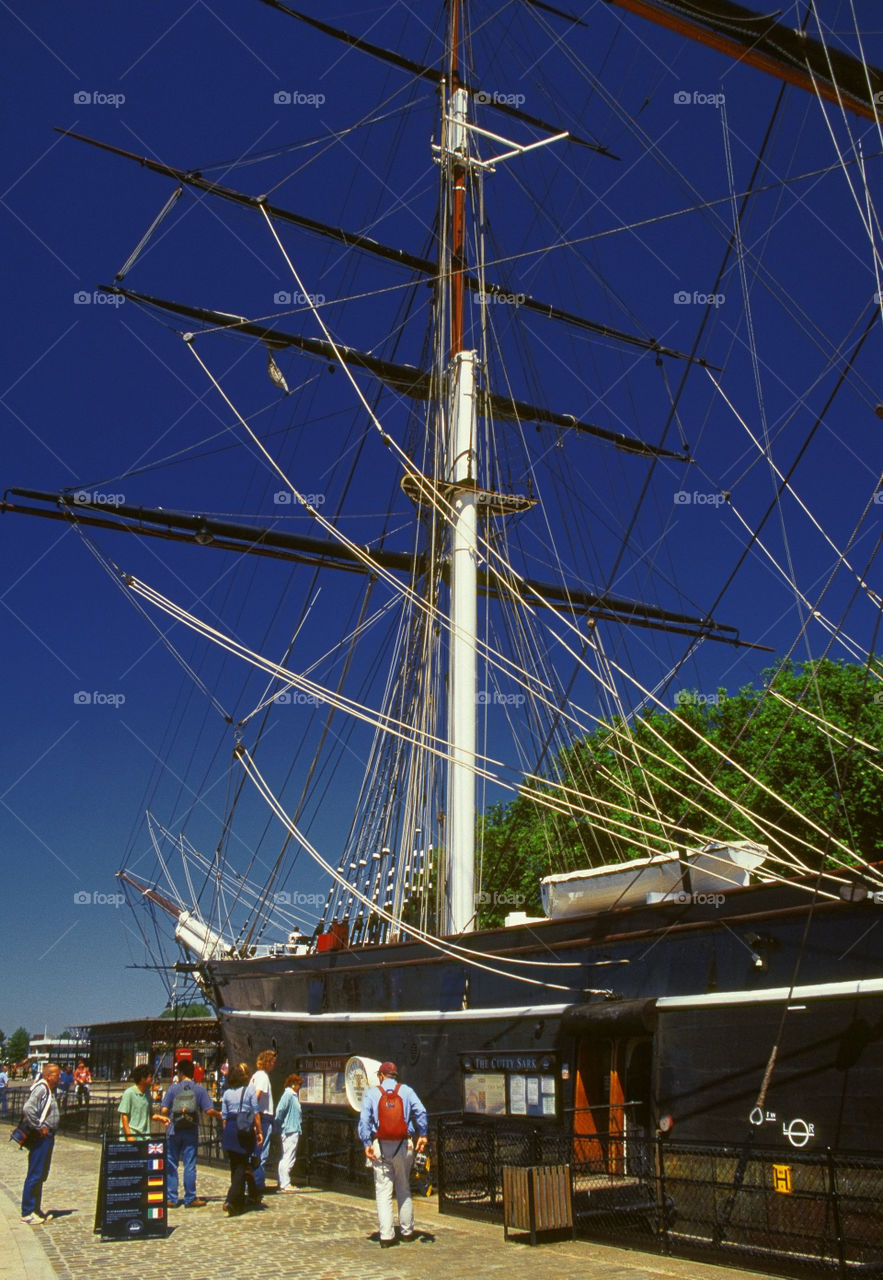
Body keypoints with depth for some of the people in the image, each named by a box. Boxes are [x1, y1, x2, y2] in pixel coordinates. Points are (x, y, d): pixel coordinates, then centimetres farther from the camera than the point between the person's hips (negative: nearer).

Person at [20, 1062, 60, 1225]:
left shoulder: (50, 1089, 14)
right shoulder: (40, 1088, -17)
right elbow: (28, 1109, -29)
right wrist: (39, 1128, -22)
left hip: (47, 1137, 10)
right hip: (41, 1138, -10)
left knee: (41, 1175, 16)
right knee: (35, 1175, -3)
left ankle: (36, 1210, 24)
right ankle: (27, 1213, 4)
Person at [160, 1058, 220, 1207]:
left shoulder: (173, 1088, -2)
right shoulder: (199, 1089, 0)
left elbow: (164, 1110, -6)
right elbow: (209, 1111, -4)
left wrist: (167, 1117, 16)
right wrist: (219, 1114, 15)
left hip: (174, 1132, -1)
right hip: (191, 1132, 1)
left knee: (171, 1165, 9)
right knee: (190, 1166, 5)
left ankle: (171, 1198, 10)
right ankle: (190, 1199, 8)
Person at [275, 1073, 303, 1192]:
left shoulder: (293, 1095, 15)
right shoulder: (288, 1095, -14)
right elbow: (279, 1110, -22)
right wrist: (280, 1127, -14)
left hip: (293, 1131, 10)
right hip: (290, 1131, -10)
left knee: (285, 1158, 15)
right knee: (288, 1158, -6)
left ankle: (283, 1183, 22)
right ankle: (285, 1184, -2)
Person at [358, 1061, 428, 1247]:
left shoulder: (371, 1093, 2)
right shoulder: (406, 1090, 4)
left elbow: (364, 1119, -7)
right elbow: (421, 1112, -5)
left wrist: (366, 1143, -7)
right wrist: (422, 1135, 0)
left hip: (380, 1146, -1)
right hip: (403, 1146, 2)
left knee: (383, 1192, 3)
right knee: (404, 1189, 15)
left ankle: (386, 1236, -1)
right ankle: (407, 1232, 22)